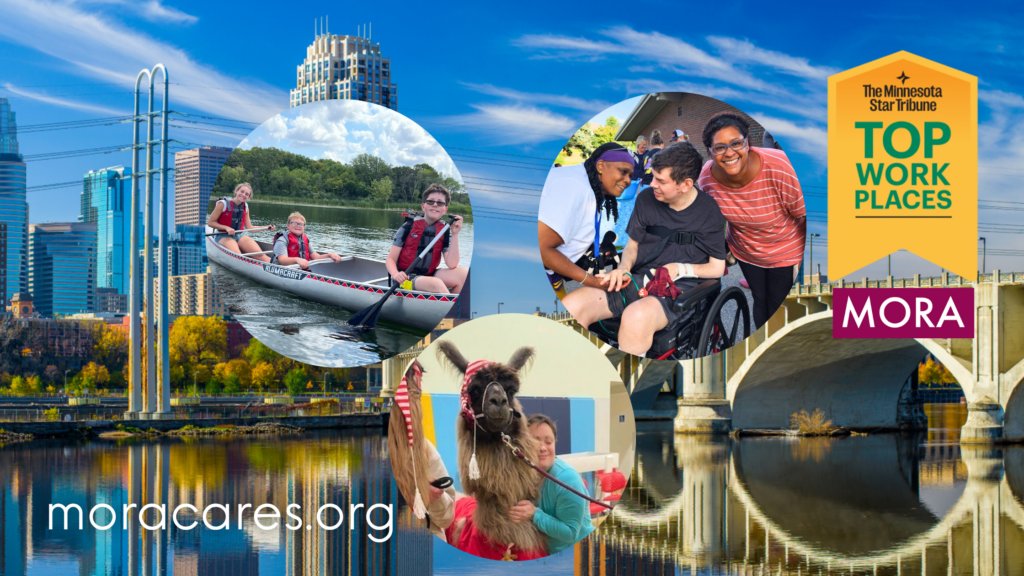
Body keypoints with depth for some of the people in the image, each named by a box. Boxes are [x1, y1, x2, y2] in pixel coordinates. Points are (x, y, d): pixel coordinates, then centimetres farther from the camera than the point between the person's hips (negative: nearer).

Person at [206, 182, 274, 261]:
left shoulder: (245, 207, 12)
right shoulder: (223, 204, -4)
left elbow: (249, 228, 14)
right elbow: (210, 223, -3)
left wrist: (266, 228, 0)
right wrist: (226, 228, -16)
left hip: (240, 235, 4)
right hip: (224, 236, -4)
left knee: (259, 254, -23)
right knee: (237, 255, -35)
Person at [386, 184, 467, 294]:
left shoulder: (444, 231, 6)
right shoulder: (409, 227, -2)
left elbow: (451, 265, -7)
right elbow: (391, 259, -3)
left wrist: (455, 235, -11)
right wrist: (396, 275, -25)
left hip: (428, 275, 5)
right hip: (406, 278, -4)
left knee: (464, 274, -19)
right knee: (435, 283, -35)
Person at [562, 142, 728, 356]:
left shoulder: (709, 212, -1)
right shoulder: (646, 198, 9)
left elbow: (717, 268, 5)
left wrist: (682, 269, -12)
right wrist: (623, 269, -1)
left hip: (677, 288, -5)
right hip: (637, 280, 5)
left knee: (636, 316, -43)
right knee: (570, 306, -23)